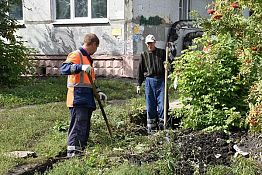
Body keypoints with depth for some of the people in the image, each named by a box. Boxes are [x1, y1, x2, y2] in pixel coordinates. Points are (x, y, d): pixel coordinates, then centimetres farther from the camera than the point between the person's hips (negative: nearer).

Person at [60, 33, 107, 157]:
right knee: (78, 126, -13)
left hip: (87, 99, 10)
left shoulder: (88, 58, 23)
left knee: (85, 127, 11)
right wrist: (81, 67, -37)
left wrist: (98, 91, 19)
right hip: (78, 99, -10)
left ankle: (81, 150, 17)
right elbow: (63, 69, -25)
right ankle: (72, 151, -11)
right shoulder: (76, 55, -7)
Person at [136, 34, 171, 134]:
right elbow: (140, 70, 12)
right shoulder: (144, 55, 10)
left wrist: (168, 65, -12)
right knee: (150, 105, 4)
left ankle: (162, 125, 5)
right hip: (149, 81, 1)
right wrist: (139, 85, 8)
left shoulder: (162, 52, 7)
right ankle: (151, 128, 12)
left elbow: (169, 62, 14)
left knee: (162, 103, -5)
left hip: (161, 80, -1)